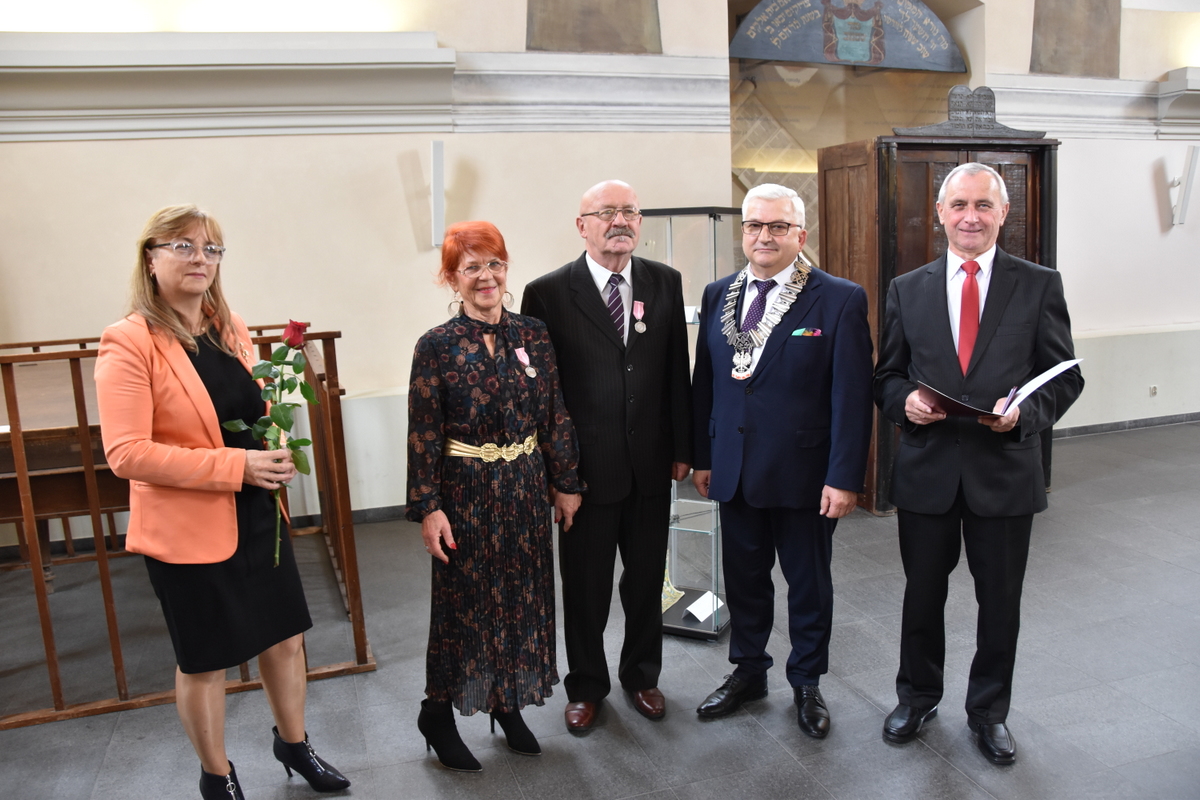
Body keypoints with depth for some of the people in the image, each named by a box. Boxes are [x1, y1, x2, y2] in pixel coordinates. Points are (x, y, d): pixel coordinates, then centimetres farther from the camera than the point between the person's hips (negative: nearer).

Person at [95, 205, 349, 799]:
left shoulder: (231, 330, 6)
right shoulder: (129, 342, -14)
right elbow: (126, 453, -21)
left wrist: (274, 452, -2)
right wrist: (237, 466, -24)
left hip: (257, 516, 6)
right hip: (186, 528, -6)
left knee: (285, 636, 17)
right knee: (203, 661, 12)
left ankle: (293, 743, 42)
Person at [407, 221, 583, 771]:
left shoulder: (533, 335, 0)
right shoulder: (436, 346, -9)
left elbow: (554, 416, 4)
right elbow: (423, 435, -10)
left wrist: (565, 483, 5)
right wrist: (427, 508, -12)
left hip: (525, 489, 4)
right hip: (466, 493, -3)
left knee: (524, 595, 14)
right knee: (463, 600, 9)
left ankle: (508, 704, 35)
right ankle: (438, 715, 29)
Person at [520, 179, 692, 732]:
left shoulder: (665, 282, 3)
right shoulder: (548, 292, -8)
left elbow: (677, 370, 6)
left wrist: (682, 447, 4)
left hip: (651, 464, 3)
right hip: (586, 467, -3)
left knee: (647, 581, 17)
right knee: (585, 587, 13)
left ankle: (641, 675, 40)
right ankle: (586, 686, 35)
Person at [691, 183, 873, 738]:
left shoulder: (840, 300, -8)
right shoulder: (718, 295, 6)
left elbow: (852, 395, -11)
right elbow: (705, 381, 9)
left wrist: (844, 477, -14)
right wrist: (702, 456, 7)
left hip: (805, 474, -3)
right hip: (734, 470, 4)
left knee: (808, 583, 13)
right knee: (743, 577, 16)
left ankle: (807, 683, 34)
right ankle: (748, 672, 36)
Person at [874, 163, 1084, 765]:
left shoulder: (1039, 285, 0)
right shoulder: (907, 290, 4)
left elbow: (1065, 376, 0)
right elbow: (887, 375, 6)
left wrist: (1025, 412, -19)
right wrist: (904, 400, -15)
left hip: (1005, 470, -1)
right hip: (927, 469, 1)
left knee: (1000, 602, 13)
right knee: (922, 595, 15)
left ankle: (988, 710, 36)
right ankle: (918, 697, 37)